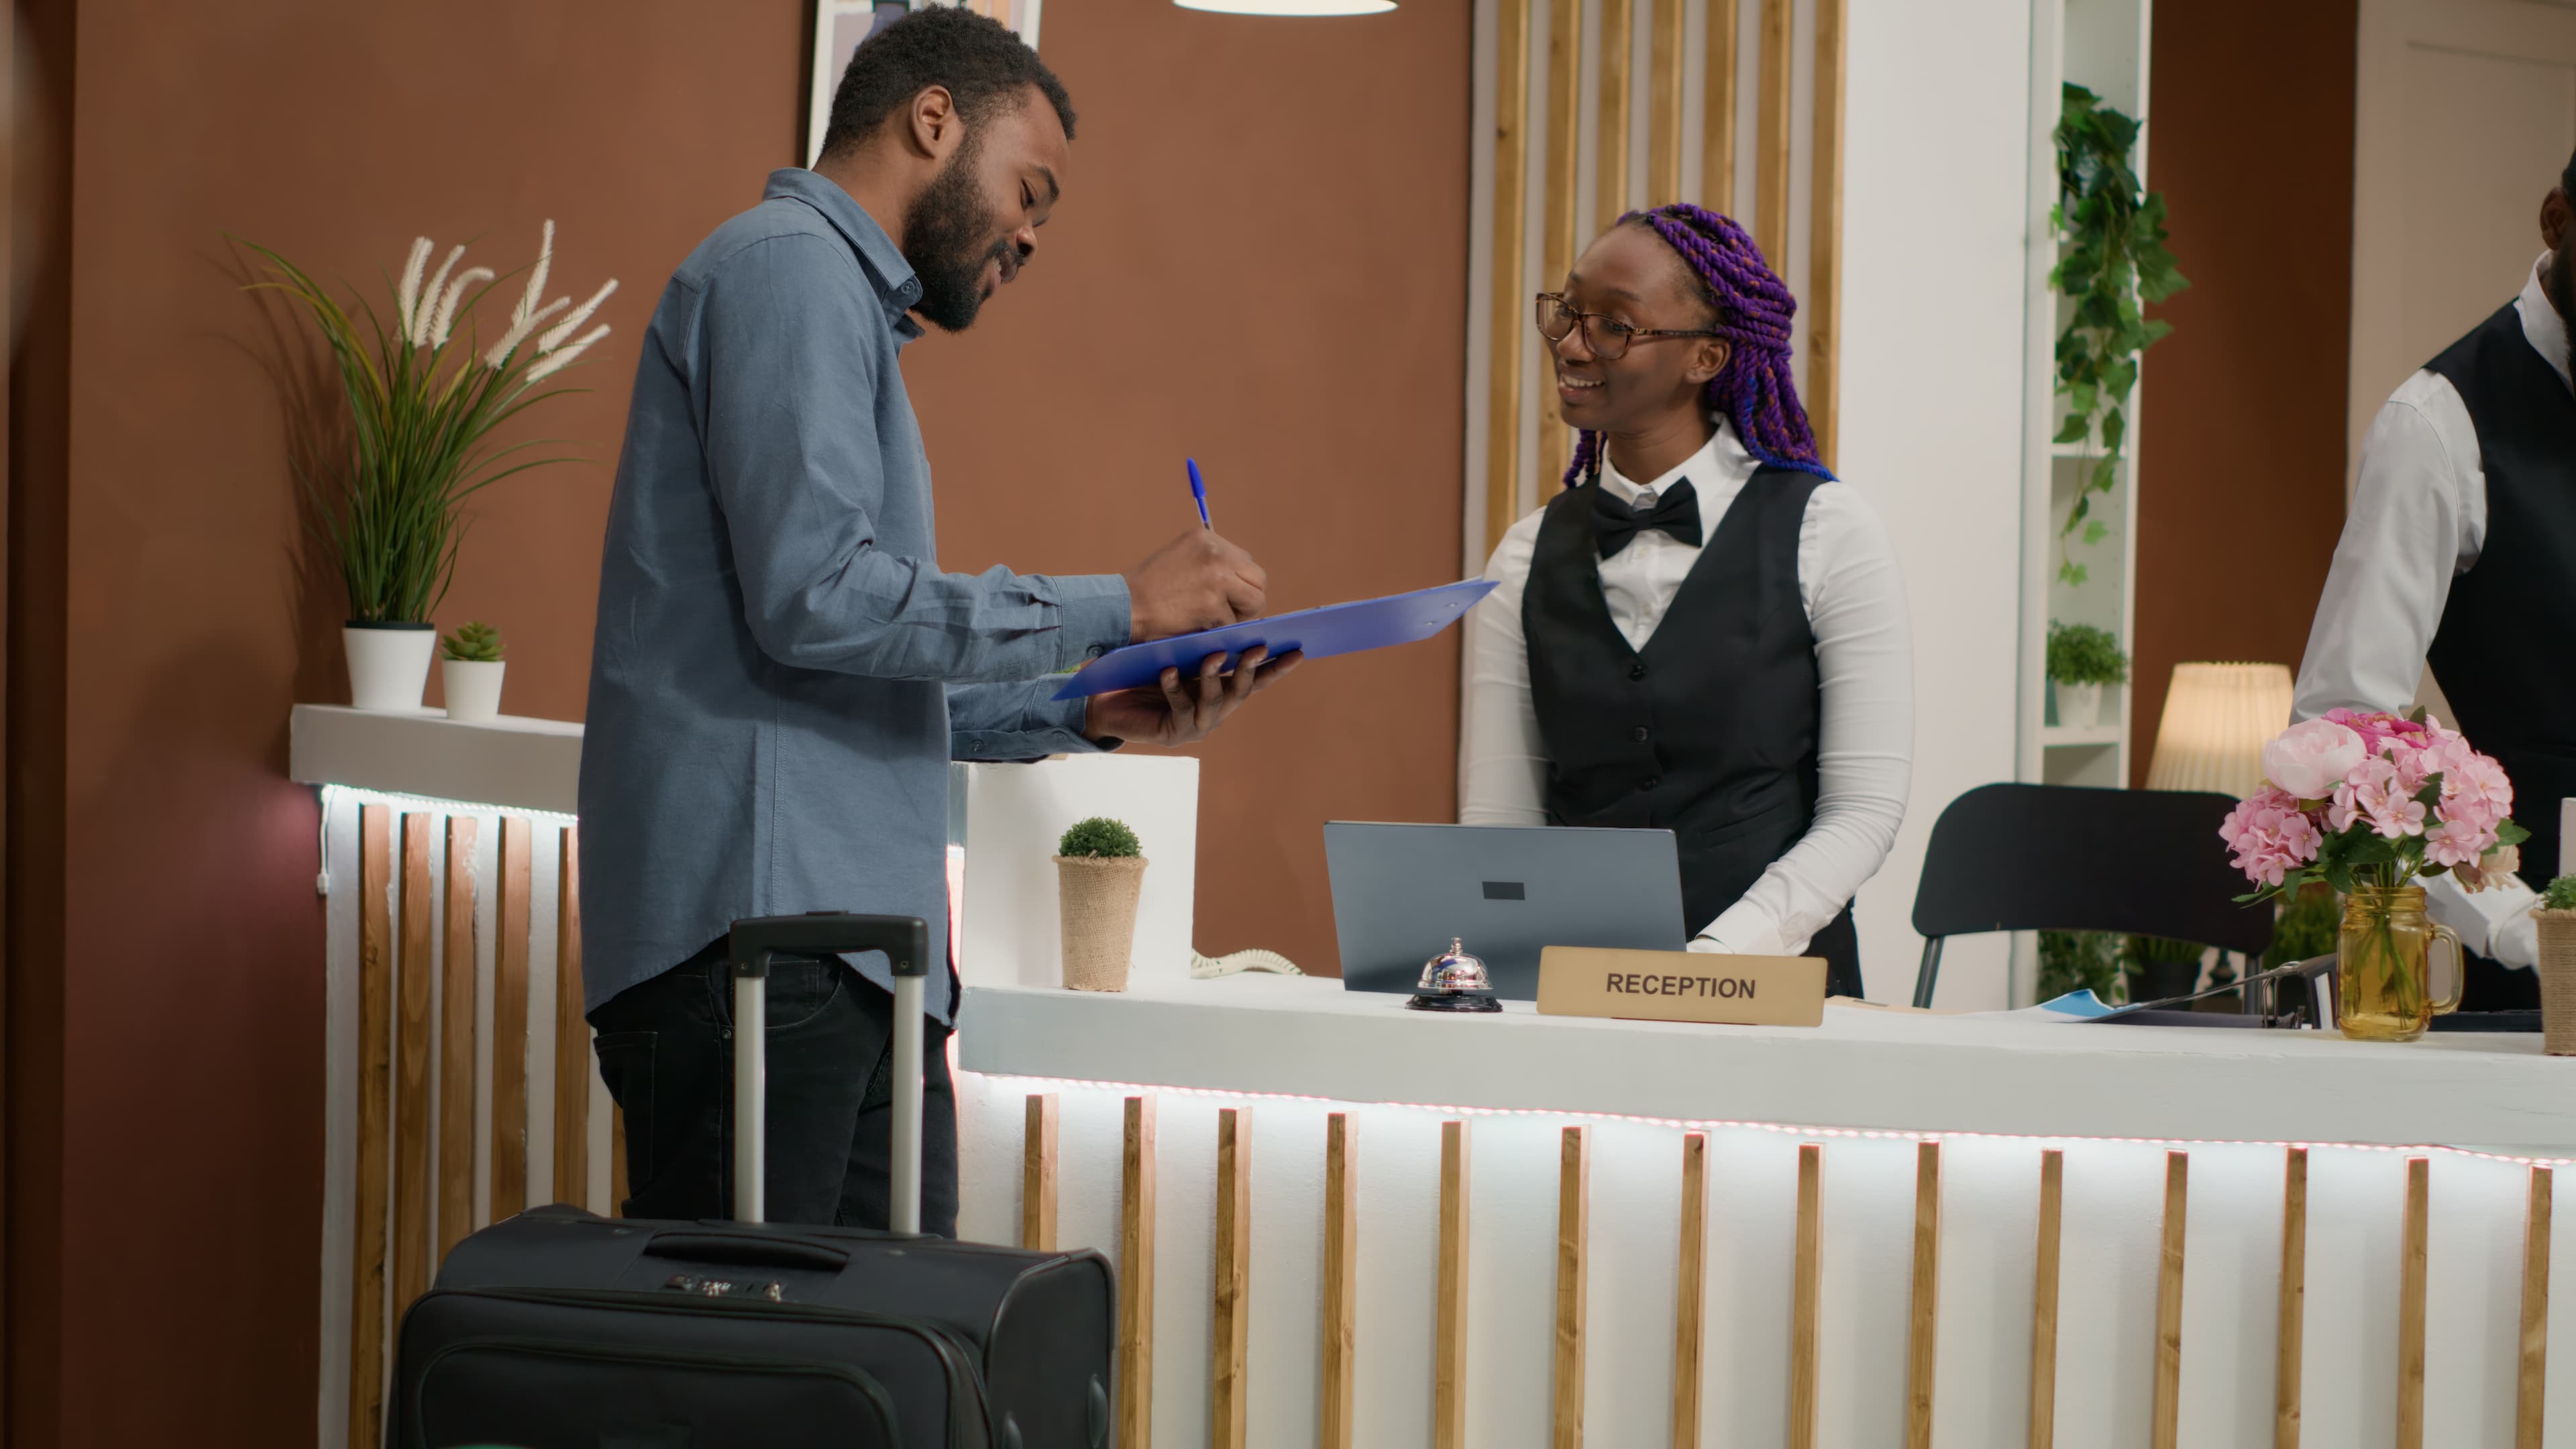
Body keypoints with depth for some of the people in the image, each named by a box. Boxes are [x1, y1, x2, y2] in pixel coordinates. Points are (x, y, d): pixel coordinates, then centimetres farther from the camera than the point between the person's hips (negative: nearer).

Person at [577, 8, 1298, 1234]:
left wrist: (1086, 712, 16)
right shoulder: (790, 268, -4)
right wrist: (1118, 609, -11)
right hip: (757, 926, -10)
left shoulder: (845, 302, 28)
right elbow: (814, 597, -18)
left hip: (856, 950, 10)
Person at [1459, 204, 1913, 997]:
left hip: (1775, 985, -2)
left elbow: (1866, 806, -3)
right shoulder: (1529, 559, 10)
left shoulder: (1829, 531, 1)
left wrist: (1719, 956, -14)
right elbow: (1496, 820, 7)